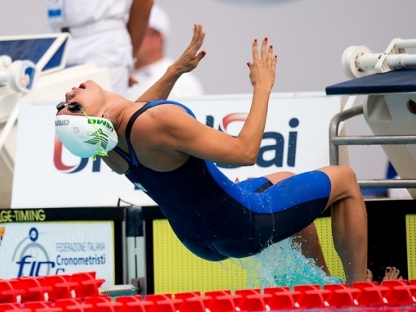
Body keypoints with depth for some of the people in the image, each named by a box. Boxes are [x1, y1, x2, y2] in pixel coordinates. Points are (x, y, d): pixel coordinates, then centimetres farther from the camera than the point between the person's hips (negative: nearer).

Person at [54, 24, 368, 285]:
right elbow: (244, 151, -32)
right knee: (344, 179, 11)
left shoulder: (106, 146, -11)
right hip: (244, 229, -8)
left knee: (288, 181, 35)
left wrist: (175, 70, 13)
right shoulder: (159, 121, -38)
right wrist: (262, 87, -20)